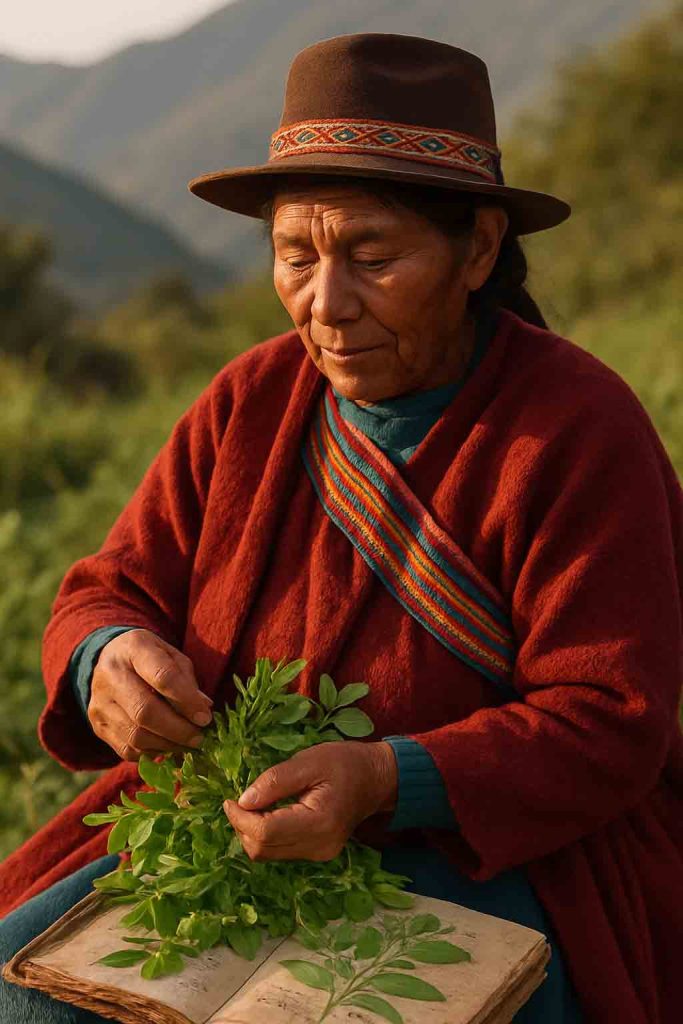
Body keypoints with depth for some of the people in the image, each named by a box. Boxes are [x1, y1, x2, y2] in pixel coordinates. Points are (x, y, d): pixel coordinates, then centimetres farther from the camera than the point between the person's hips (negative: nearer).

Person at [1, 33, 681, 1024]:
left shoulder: (579, 432, -15)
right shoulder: (252, 401, 1)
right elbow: (111, 593, 4)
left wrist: (383, 782, -32)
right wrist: (109, 663, -22)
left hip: (499, 860, -4)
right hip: (244, 829, 5)